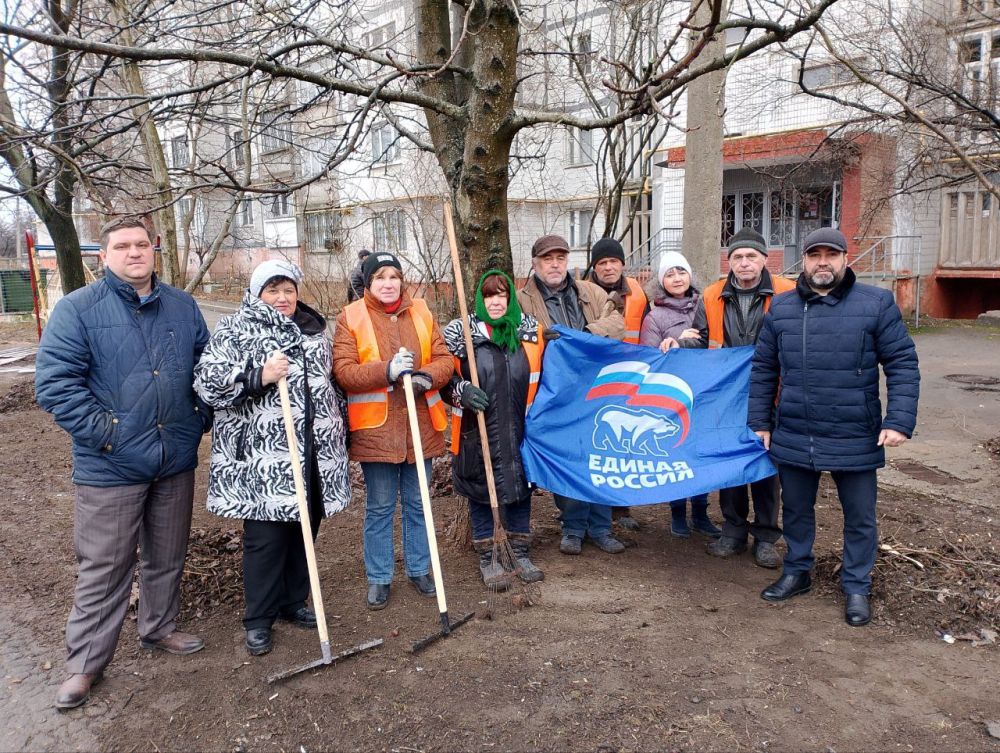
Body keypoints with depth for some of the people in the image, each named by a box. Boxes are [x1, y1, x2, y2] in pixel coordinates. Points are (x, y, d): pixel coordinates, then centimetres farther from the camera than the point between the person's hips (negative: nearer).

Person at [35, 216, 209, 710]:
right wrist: (101, 432, -17)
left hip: (176, 460, 5)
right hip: (111, 466, -4)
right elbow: (54, 380, -12)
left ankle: (159, 628, 39)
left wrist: (201, 418, 6)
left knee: (168, 556, 18)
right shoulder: (78, 308, -7)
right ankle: (85, 662, 22)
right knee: (104, 567, 5)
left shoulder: (182, 306, 7)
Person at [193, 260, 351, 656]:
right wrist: (258, 377, -24)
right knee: (265, 535, -1)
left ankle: (293, 601, 31)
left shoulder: (313, 330, 15)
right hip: (262, 457, -5)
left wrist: (335, 430, 26)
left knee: (305, 530, 13)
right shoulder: (234, 330, -2)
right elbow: (207, 382, -12)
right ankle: (259, 618, 16)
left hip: (315, 453, 6)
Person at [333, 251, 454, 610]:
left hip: (420, 425, 3)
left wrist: (427, 376, -17)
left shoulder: (421, 312, 7)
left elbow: (444, 359, 5)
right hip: (376, 428, -3)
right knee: (380, 507, 7)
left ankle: (419, 569, 31)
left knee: (417, 503, 15)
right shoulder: (351, 317, -3)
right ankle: (379, 578, 22)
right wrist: (386, 370, -25)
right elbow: (343, 371, -11)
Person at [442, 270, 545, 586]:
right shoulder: (460, 332, -4)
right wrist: (462, 390, -19)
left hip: (519, 429, 2)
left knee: (520, 487, 12)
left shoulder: (530, 331, 4)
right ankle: (487, 558, 24)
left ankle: (521, 553, 29)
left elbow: (540, 376, 16)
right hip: (477, 430, -2)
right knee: (480, 490, 8)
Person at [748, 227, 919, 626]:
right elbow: (763, 370, 9)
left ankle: (856, 587, 29)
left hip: (856, 440, -2)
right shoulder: (781, 309, 5)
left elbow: (903, 365, -4)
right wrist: (760, 422, 7)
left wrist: (899, 421, -12)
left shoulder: (876, 303, -3)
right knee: (796, 510, 17)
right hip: (793, 438, 3)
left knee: (860, 517, 11)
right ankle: (797, 572, 36)